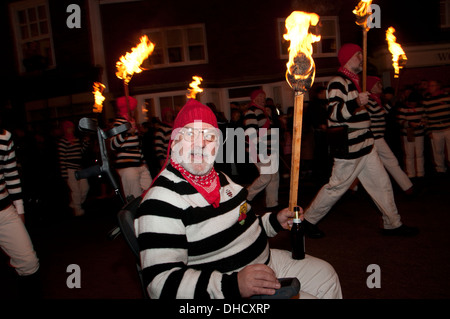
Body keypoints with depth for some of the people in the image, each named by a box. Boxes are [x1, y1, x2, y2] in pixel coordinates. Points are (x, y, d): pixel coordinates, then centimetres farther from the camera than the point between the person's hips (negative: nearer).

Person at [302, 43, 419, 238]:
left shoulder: (352, 82, 18)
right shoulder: (338, 82, -14)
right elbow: (334, 113, -28)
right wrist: (356, 103, -41)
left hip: (364, 146, 10)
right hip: (349, 149, -10)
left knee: (382, 183, 11)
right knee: (336, 187, -1)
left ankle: (392, 224, 23)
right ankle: (308, 220, 13)